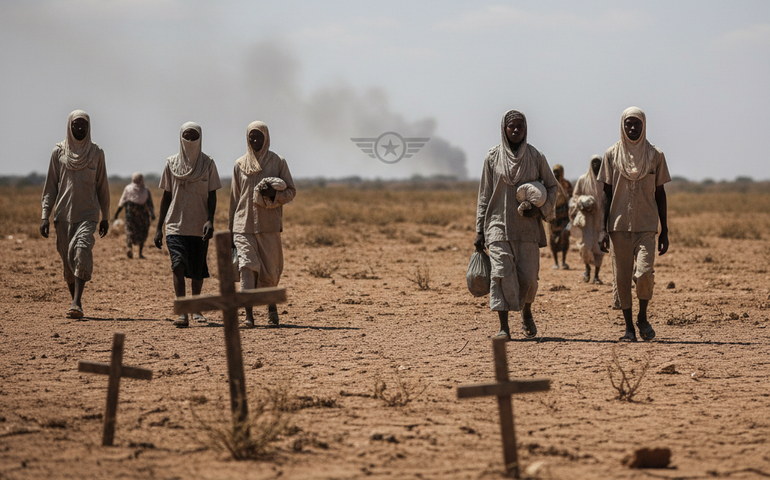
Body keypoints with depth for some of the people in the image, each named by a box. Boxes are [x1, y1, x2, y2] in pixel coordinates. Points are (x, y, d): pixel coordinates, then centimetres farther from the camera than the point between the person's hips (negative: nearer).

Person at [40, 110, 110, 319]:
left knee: (82, 251, -22)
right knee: (68, 260, 5)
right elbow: (50, 186, 7)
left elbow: (102, 186, 13)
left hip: (88, 214, -2)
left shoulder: (96, 153, 7)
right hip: (63, 214, 2)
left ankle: (76, 303, -28)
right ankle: (76, 301, 21)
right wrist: (45, 216, -1)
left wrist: (105, 217, 13)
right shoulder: (59, 152, 7)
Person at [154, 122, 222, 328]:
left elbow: (211, 196, 0)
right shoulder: (172, 164, 5)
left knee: (197, 271, 7)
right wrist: (158, 227, 6)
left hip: (199, 227, 0)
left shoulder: (207, 164, 2)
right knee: (178, 265, -19)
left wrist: (210, 220, -15)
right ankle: (182, 313, -23)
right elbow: (166, 196, 9)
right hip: (176, 225, 0)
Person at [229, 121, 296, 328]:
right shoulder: (240, 165, 10)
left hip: (269, 225, -1)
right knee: (247, 266, -14)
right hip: (244, 225, 1)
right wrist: (231, 230, 15)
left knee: (270, 271, 4)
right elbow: (234, 199, 15)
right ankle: (248, 313, -19)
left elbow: (291, 192, 5)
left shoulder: (278, 162, 5)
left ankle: (271, 307, 28)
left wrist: (275, 194, -18)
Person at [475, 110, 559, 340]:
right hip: (499, 224, -1)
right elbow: (484, 195, 7)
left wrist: (541, 209, -8)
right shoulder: (493, 157, 3)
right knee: (502, 273, -14)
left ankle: (526, 313, 31)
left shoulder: (535, 157, 4)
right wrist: (479, 230, 3)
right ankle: (504, 327, -14)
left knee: (527, 276, 0)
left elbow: (552, 186, 12)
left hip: (527, 225, 1)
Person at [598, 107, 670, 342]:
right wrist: (603, 229, 1)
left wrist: (664, 231, 6)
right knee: (622, 277, 0)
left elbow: (660, 194, 9)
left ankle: (642, 318, 6)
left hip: (646, 225, -1)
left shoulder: (655, 155, 5)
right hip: (619, 225, 1)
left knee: (644, 272, -17)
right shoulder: (612, 155, 5)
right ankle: (629, 327, 12)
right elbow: (607, 194, 7)